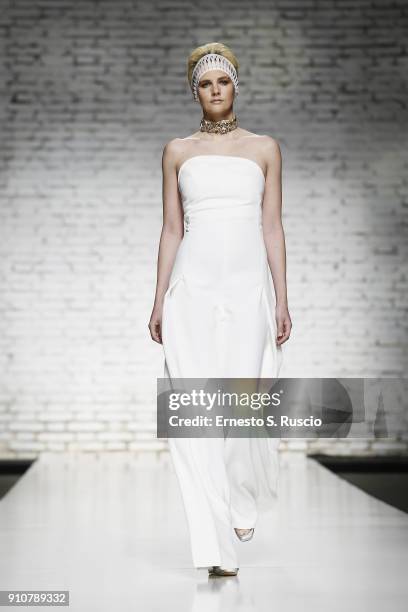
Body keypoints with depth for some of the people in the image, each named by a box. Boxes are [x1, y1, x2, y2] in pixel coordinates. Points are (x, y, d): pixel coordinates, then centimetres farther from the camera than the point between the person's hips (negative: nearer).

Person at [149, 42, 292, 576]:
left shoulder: (265, 148, 10)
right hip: (192, 289, 1)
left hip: (249, 288, 0)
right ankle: (216, 546, 2)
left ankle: (245, 501, 29)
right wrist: (160, 301, 3)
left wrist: (282, 300, 0)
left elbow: (272, 227, 6)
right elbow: (171, 229, 9)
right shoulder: (177, 151, 11)